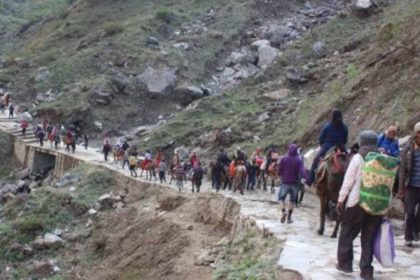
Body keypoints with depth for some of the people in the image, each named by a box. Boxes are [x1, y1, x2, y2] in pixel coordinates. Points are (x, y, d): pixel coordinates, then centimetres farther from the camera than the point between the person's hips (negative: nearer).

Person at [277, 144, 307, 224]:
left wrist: (281, 175, 14)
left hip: (285, 182, 0)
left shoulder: (283, 159, -7)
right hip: (295, 183, 0)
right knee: (292, 200, 13)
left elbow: (279, 171, -3)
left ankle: (283, 211, -10)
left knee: (281, 197, 15)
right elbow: (302, 172, -21)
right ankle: (289, 217, 11)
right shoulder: (299, 160, -8)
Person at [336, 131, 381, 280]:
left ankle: (344, 263, 18)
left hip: (357, 201, -3)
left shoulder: (358, 157, -6)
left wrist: (341, 200, 0)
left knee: (347, 234, 13)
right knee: (369, 237, 10)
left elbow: (348, 181, -7)